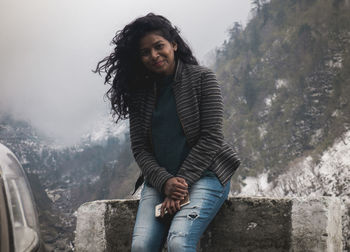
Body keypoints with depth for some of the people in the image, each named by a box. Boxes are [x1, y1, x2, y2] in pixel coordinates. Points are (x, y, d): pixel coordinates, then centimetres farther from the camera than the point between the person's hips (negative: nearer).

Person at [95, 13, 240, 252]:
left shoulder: (202, 78, -1)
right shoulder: (141, 92, 11)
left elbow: (211, 138, -7)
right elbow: (139, 149, 7)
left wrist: (182, 182, -13)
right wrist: (165, 182, -11)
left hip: (204, 174, -4)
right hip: (159, 180, 4)